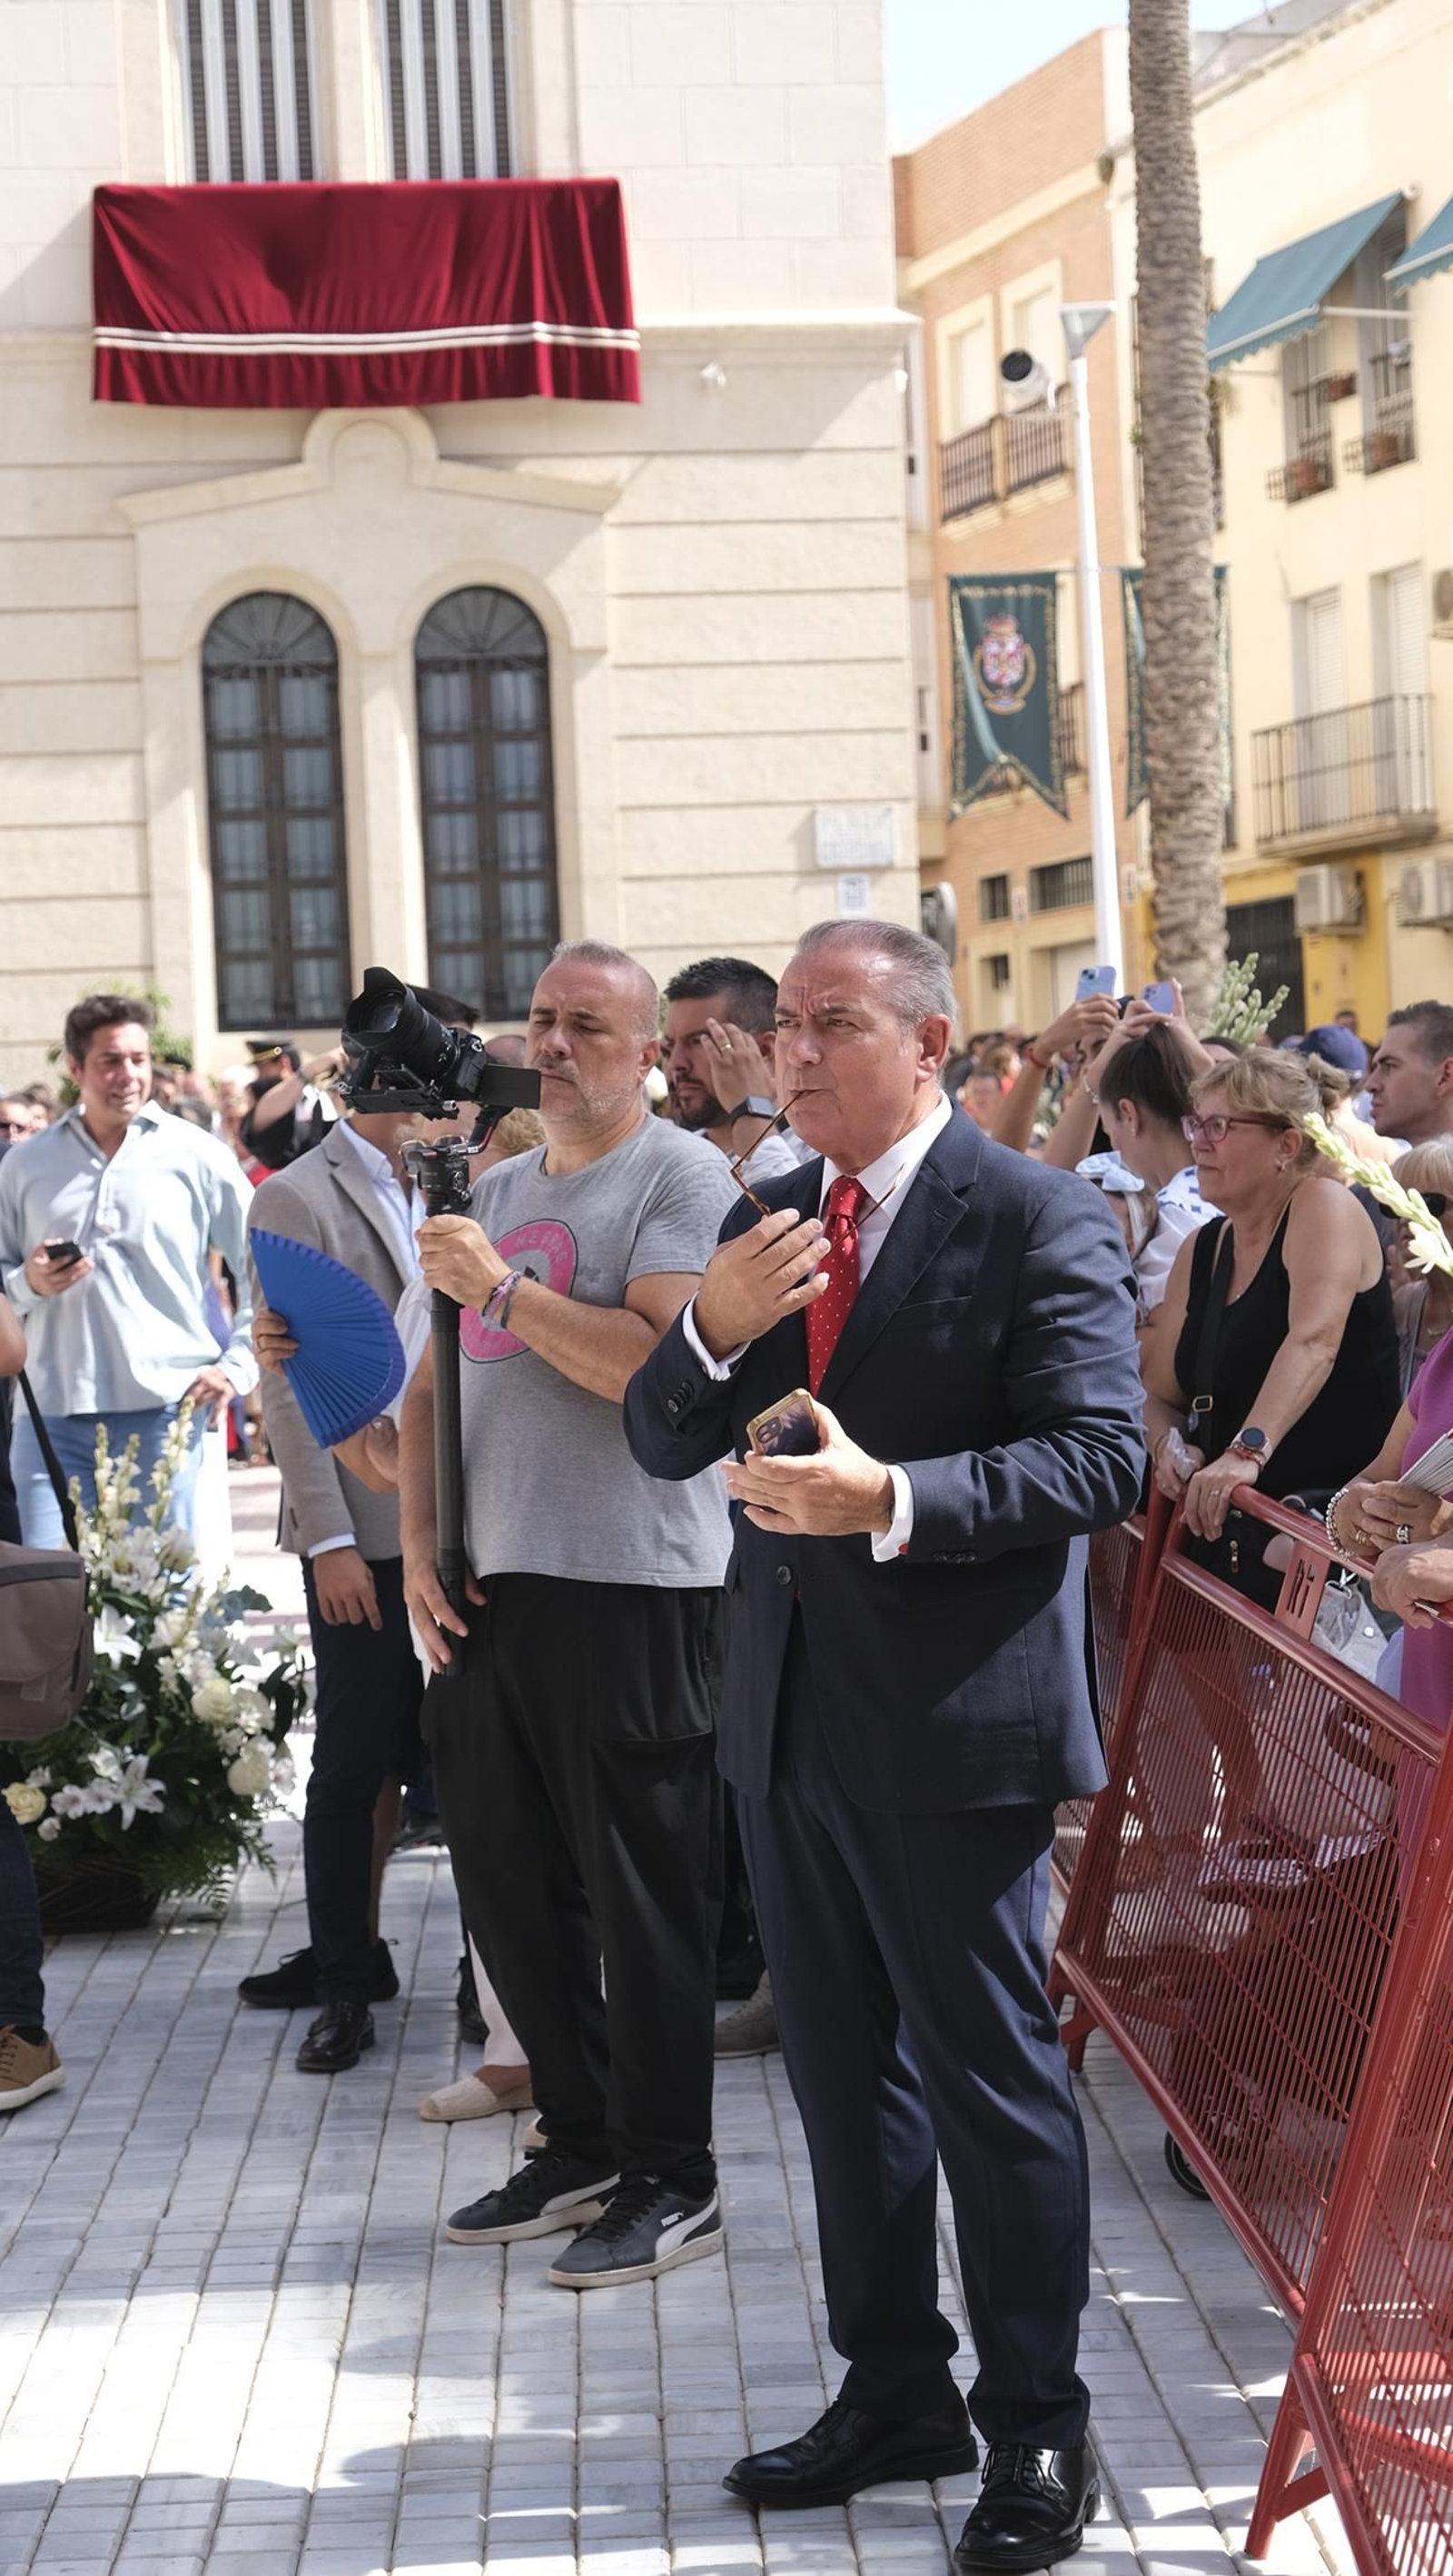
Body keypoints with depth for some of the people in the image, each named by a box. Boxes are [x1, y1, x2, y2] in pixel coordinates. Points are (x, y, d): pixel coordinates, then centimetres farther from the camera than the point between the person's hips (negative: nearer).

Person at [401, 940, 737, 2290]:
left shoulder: (680, 1178, -5)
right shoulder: (494, 1193, 17)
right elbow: (432, 1386, 19)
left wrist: (503, 1286, -16)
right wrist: (420, 1547, 7)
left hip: (631, 1586, -8)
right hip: (491, 1584, 8)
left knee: (641, 1894, -1)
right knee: (506, 1877, 13)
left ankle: (670, 2180, 11)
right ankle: (579, 2142, 27)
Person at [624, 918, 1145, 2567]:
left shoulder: (1037, 1221, -10)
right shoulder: (765, 1223, 11)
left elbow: (1098, 1458, -17)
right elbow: (660, 1445, 8)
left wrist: (894, 1501, -28)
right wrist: (712, 1333, -12)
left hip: (954, 1721, -7)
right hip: (791, 1718, 7)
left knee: (992, 2076, 2)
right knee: (842, 2073, 17)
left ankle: (1036, 2429, 16)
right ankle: (894, 2394, 32)